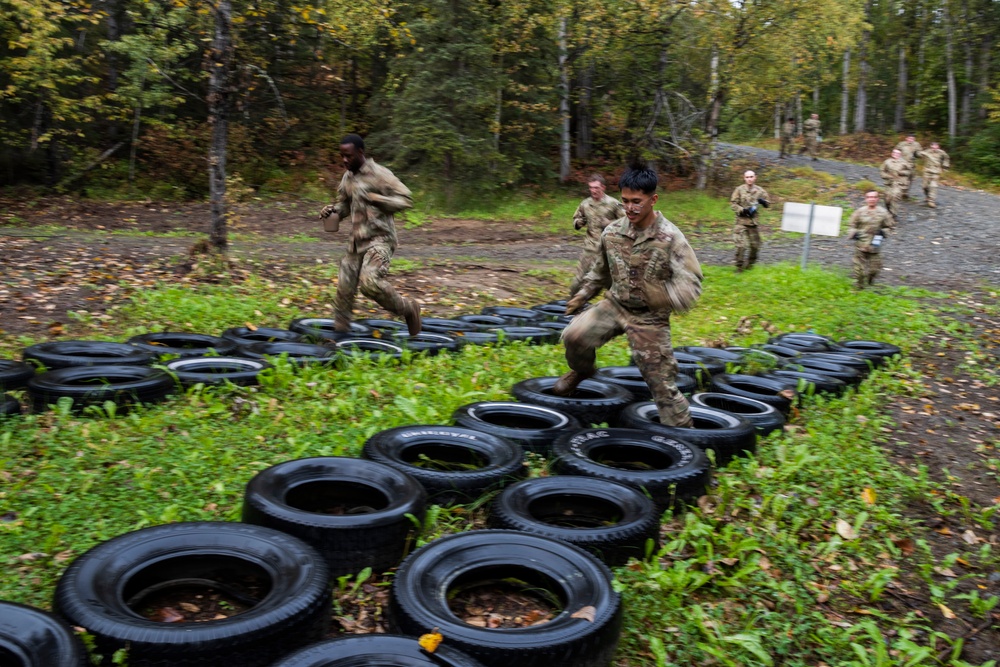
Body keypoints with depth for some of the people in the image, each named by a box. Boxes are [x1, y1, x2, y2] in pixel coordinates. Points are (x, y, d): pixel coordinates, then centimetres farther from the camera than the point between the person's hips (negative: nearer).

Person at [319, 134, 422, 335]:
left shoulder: (380, 174, -10)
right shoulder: (347, 178, 12)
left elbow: (406, 199, -12)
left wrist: (374, 198, -21)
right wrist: (332, 209, 3)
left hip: (380, 238, -7)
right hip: (357, 240, 7)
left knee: (371, 282, -24)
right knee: (345, 287, 5)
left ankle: (408, 309, -2)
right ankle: (340, 329, 19)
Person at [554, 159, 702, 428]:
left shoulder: (671, 238, -17)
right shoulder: (612, 232, -3)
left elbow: (690, 284, -20)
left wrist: (664, 295, -38)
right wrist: (584, 293, 10)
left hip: (650, 318, -3)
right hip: (614, 305, 4)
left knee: (662, 383, -1)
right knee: (574, 335, -19)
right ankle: (581, 370, 15)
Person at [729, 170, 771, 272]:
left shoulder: (760, 190, 5)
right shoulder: (739, 189, -4)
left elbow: (767, 204, 11)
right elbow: (732, 203, -4)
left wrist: (763, 201, -12)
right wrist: (742, 210, -18)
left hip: (753, 222, 4)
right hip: (741, 221, -4)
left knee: (755, 245, 10)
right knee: (741, 246, -12)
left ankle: (750, 263, 30)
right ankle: (739, 266, 0)